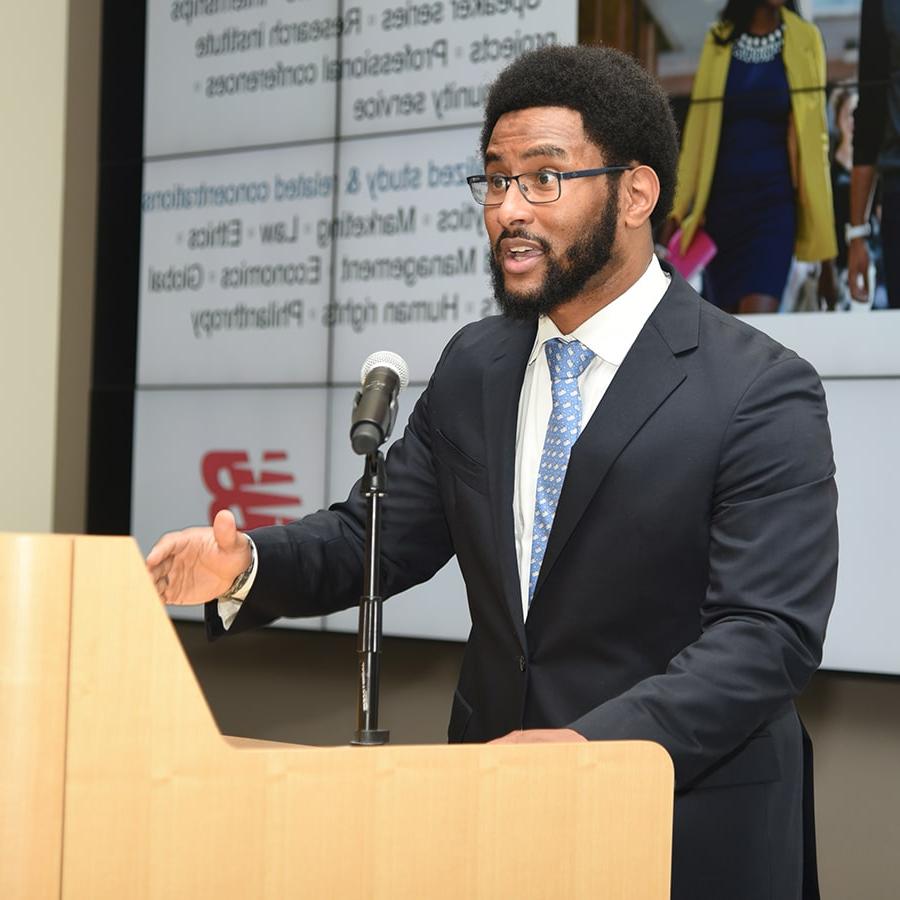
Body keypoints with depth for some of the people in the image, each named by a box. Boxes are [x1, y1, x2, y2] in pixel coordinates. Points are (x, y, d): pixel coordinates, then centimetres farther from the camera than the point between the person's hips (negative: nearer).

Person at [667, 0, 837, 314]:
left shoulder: (804, 40, 1)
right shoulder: (718, 41, 7)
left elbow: (816, 139, 1)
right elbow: (697, 132, 8)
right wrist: (677, 213, 2)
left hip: (775, 198, -2)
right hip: (721, 201, 3)